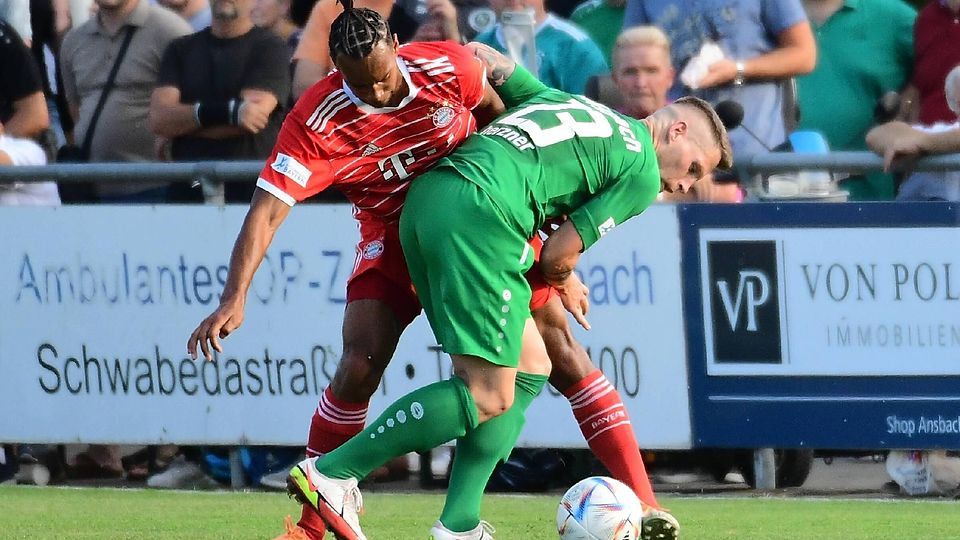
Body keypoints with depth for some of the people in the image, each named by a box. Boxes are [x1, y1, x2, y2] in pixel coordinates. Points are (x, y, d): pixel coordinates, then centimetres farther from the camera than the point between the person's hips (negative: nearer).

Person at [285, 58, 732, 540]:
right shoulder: (642, 172, 6)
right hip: (479, 215, -9)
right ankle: (333, 474, -5)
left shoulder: (562, 99, 29)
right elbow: (559, 254, 5)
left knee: (530, 369, 15)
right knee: (489, 398, -5)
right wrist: (564, 282, 27)